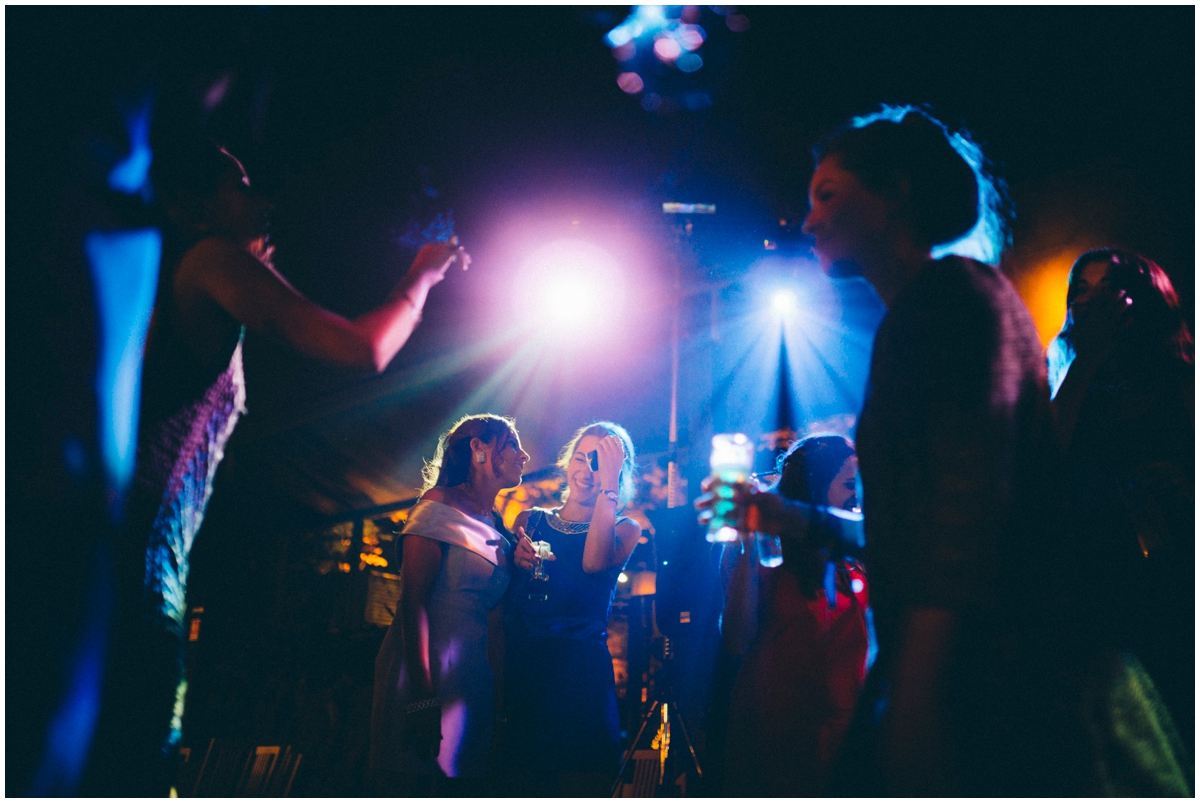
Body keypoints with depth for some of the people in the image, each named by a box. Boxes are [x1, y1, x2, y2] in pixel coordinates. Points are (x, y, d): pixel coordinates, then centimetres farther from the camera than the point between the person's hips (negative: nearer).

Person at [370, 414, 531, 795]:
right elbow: (413, 600, -14)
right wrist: (423, 697, -23)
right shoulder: (440, 505, -4)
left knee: (464, 788, 5)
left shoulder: (496, 527, 18)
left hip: (472, 688, 7)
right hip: (425, 678, -7)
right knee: (413, 787, -8)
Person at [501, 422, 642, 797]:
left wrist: (608, 484, -14)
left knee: (581, 786, -1)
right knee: (527, 786, 7)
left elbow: (594, 562, -17)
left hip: (580, 672, -2)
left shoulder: (624, 529, 6)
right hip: (521, 670, 3)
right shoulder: (530, 520, 13)